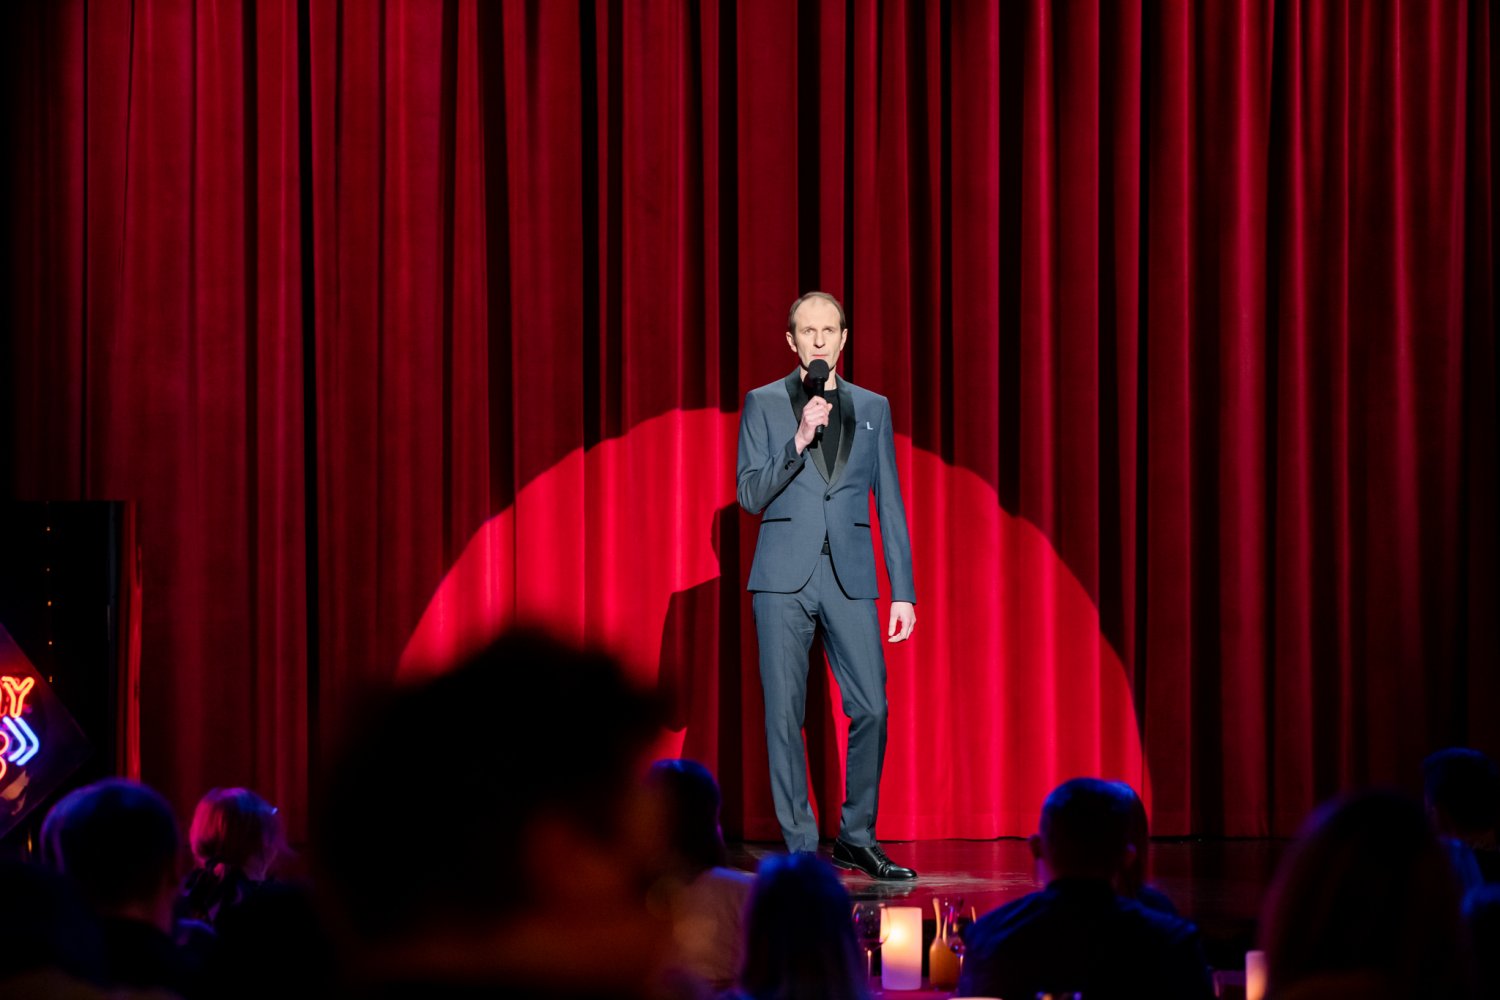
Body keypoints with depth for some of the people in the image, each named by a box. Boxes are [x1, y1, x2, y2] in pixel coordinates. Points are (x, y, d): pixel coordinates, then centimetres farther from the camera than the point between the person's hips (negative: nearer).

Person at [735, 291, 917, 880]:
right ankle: (800, 848, 5)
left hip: (850, 577, 1)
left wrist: (903, 592, 6)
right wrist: (799, 441, -14)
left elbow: (889, 504, 12)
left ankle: (857, 837, 10)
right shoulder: (764, 404, 7)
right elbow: (750, 494, 0)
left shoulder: (872, 408, 13)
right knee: (785, 715, -2)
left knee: (871, 709, -5)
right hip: (784, 576, -1)